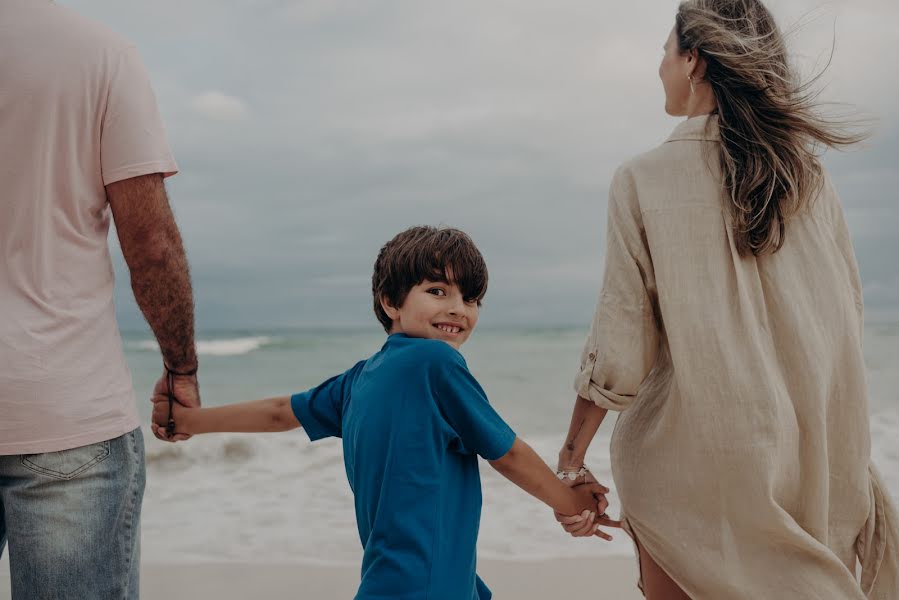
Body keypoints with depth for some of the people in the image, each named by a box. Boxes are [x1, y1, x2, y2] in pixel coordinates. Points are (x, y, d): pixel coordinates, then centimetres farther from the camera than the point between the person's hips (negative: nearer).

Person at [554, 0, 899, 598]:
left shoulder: (644, 178, -9)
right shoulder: (808, 174, 3)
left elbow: (621, 347, -10)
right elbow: (849, 317, 7)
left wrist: (574, 448, 2)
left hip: (691, 454, -4)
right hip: (814, 454, 4)